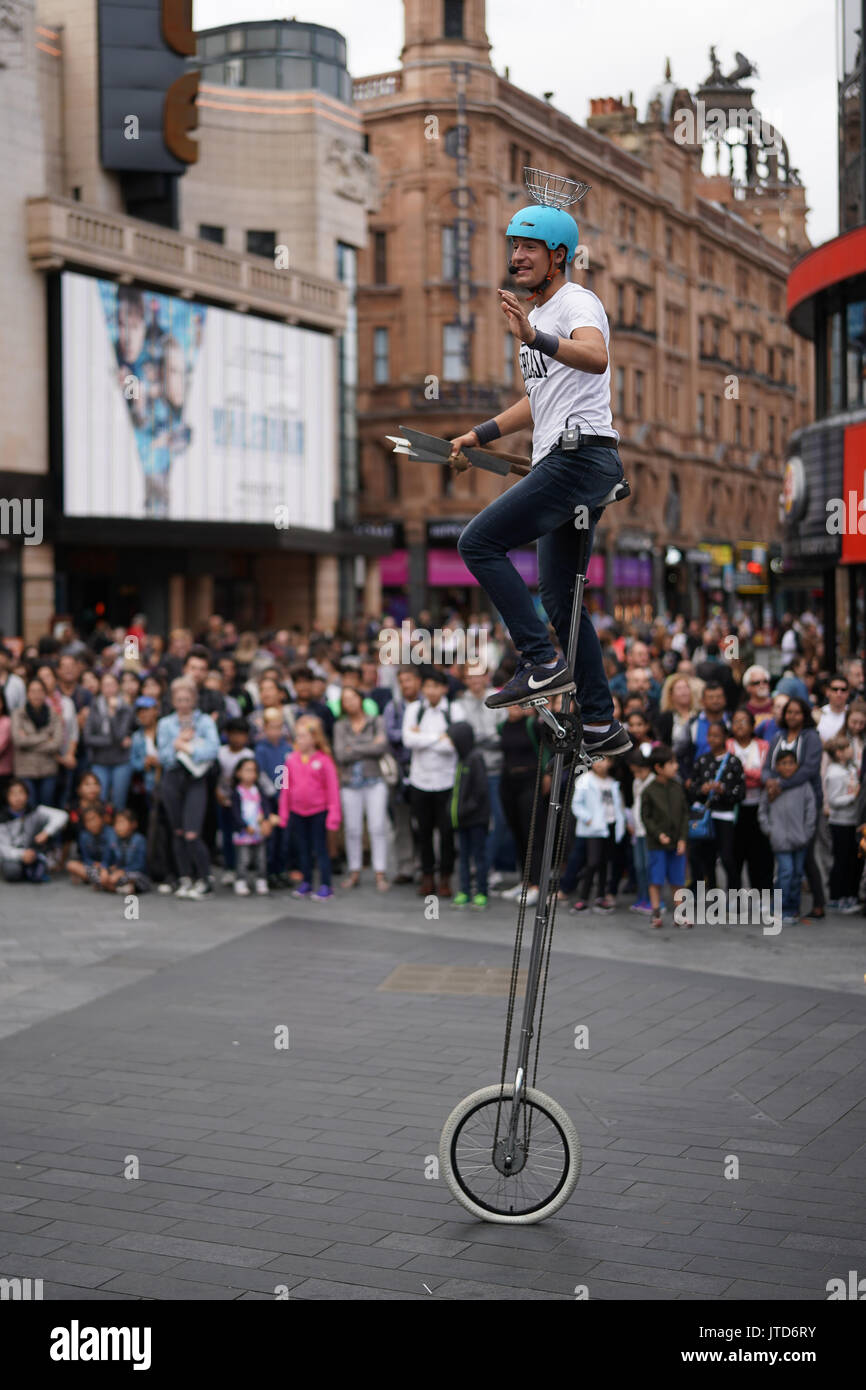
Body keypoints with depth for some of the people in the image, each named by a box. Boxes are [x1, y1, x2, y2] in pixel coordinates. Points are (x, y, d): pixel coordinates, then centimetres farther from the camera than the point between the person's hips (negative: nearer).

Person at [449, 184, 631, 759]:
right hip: (563, 460, 10)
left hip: (580, 457, -10)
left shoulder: (578, 302, -7)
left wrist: (537, 340, -45)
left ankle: (543, 662, -14)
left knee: (478, 542, -16)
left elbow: (596, 357, -30)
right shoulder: (537, 316, 23)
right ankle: (602, 726, 15)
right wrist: (479, 436, 31)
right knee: (558, 593, 11)